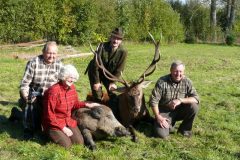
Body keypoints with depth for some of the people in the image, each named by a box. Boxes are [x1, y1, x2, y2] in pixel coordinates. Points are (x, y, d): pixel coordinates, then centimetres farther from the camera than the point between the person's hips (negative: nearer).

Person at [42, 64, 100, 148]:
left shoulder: (72, 88, -1)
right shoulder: (53, 91, -23)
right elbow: (49, 114, -20)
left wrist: (86, 104, -2)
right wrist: (62, 128, -18)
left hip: (68, 121, 6)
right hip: (54, 123, -6)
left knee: (79, 142, -9)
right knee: (66, 144, -19)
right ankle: (52, 134, 8)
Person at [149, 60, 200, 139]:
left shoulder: (187, 82, -9)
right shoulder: (162, 82, -16)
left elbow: (196, 99, -16)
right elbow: (153, 100, -14)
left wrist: (180, 100, -30)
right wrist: (158, 117, -21)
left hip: (180, 111, 3)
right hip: (165, 112, -2)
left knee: (193, 107, -25)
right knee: (162, 134, -24)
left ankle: (184, 129, -1)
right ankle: (169, 124, 13)